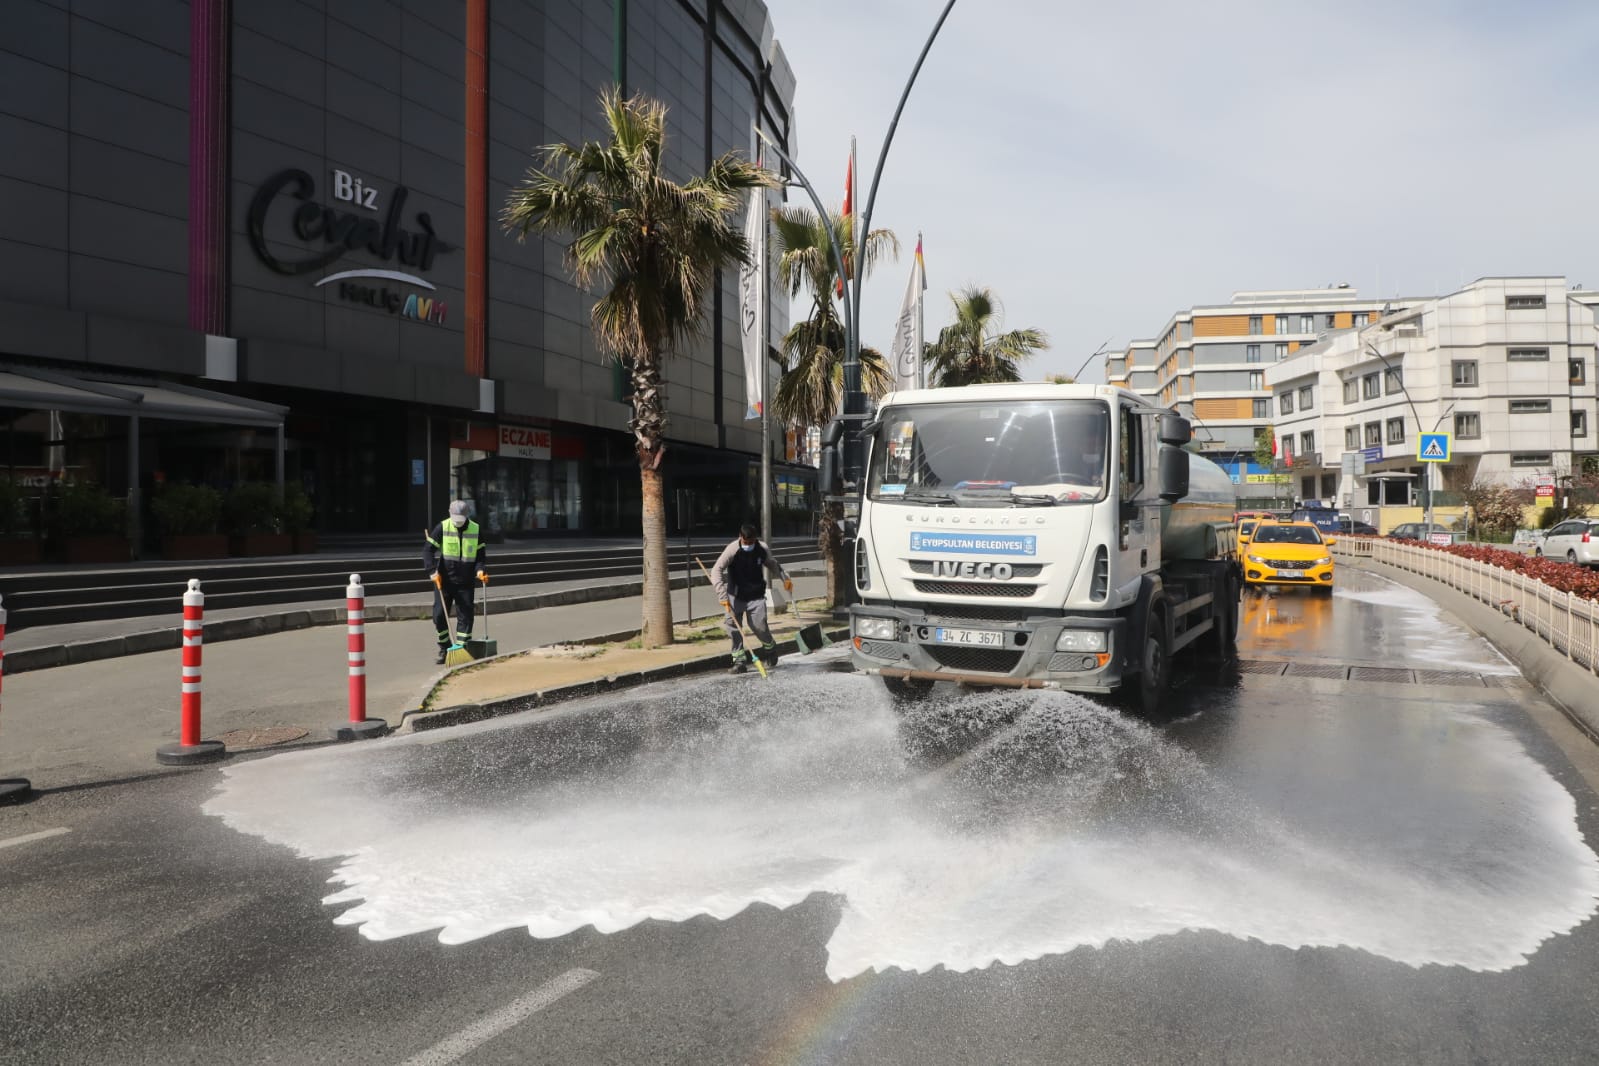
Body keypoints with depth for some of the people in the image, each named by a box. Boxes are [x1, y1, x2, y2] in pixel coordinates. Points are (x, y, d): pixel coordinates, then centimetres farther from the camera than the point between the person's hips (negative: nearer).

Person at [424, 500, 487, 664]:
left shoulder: (476, 530, 0)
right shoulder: (442, 528, -6)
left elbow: (480, 554, 6)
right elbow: (428, 550, -5)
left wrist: (479, 569, -12)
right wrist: (433, 571, -16)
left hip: (466, 582, 1)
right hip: (444, 581, -1)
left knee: (465, 616, 1)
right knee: (439, 616, 1)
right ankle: (444, 649, 18)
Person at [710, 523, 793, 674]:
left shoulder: (763, 549, -8)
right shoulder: (732, 550, -20)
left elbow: (773, 564, 15)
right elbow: (716, 570, -27)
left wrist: (785, 578, 8)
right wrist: (722, 595, -35)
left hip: (756, 597, 1)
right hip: (735, 596, -1)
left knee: (759, 626, -7)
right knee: (731, 624, -11)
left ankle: (770, 648, 27)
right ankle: (740, 662, -1)